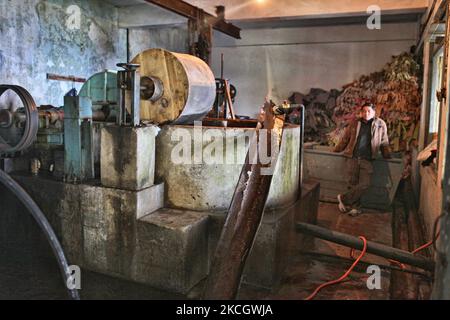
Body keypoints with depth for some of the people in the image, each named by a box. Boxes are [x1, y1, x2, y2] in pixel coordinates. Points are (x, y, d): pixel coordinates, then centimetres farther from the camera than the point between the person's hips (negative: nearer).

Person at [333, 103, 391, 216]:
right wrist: (335, 151, 14)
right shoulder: (354, 124, 9)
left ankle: (344, 199, 4)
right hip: (353, 158, 1)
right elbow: (345, 139, 15)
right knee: (353, 184, 2)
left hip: (367, 160, -1)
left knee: (365, 184, -12)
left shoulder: (380, 125, 6)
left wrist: (387, 157, 13)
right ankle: (356, 207, 15)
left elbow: (384, 143, 12)